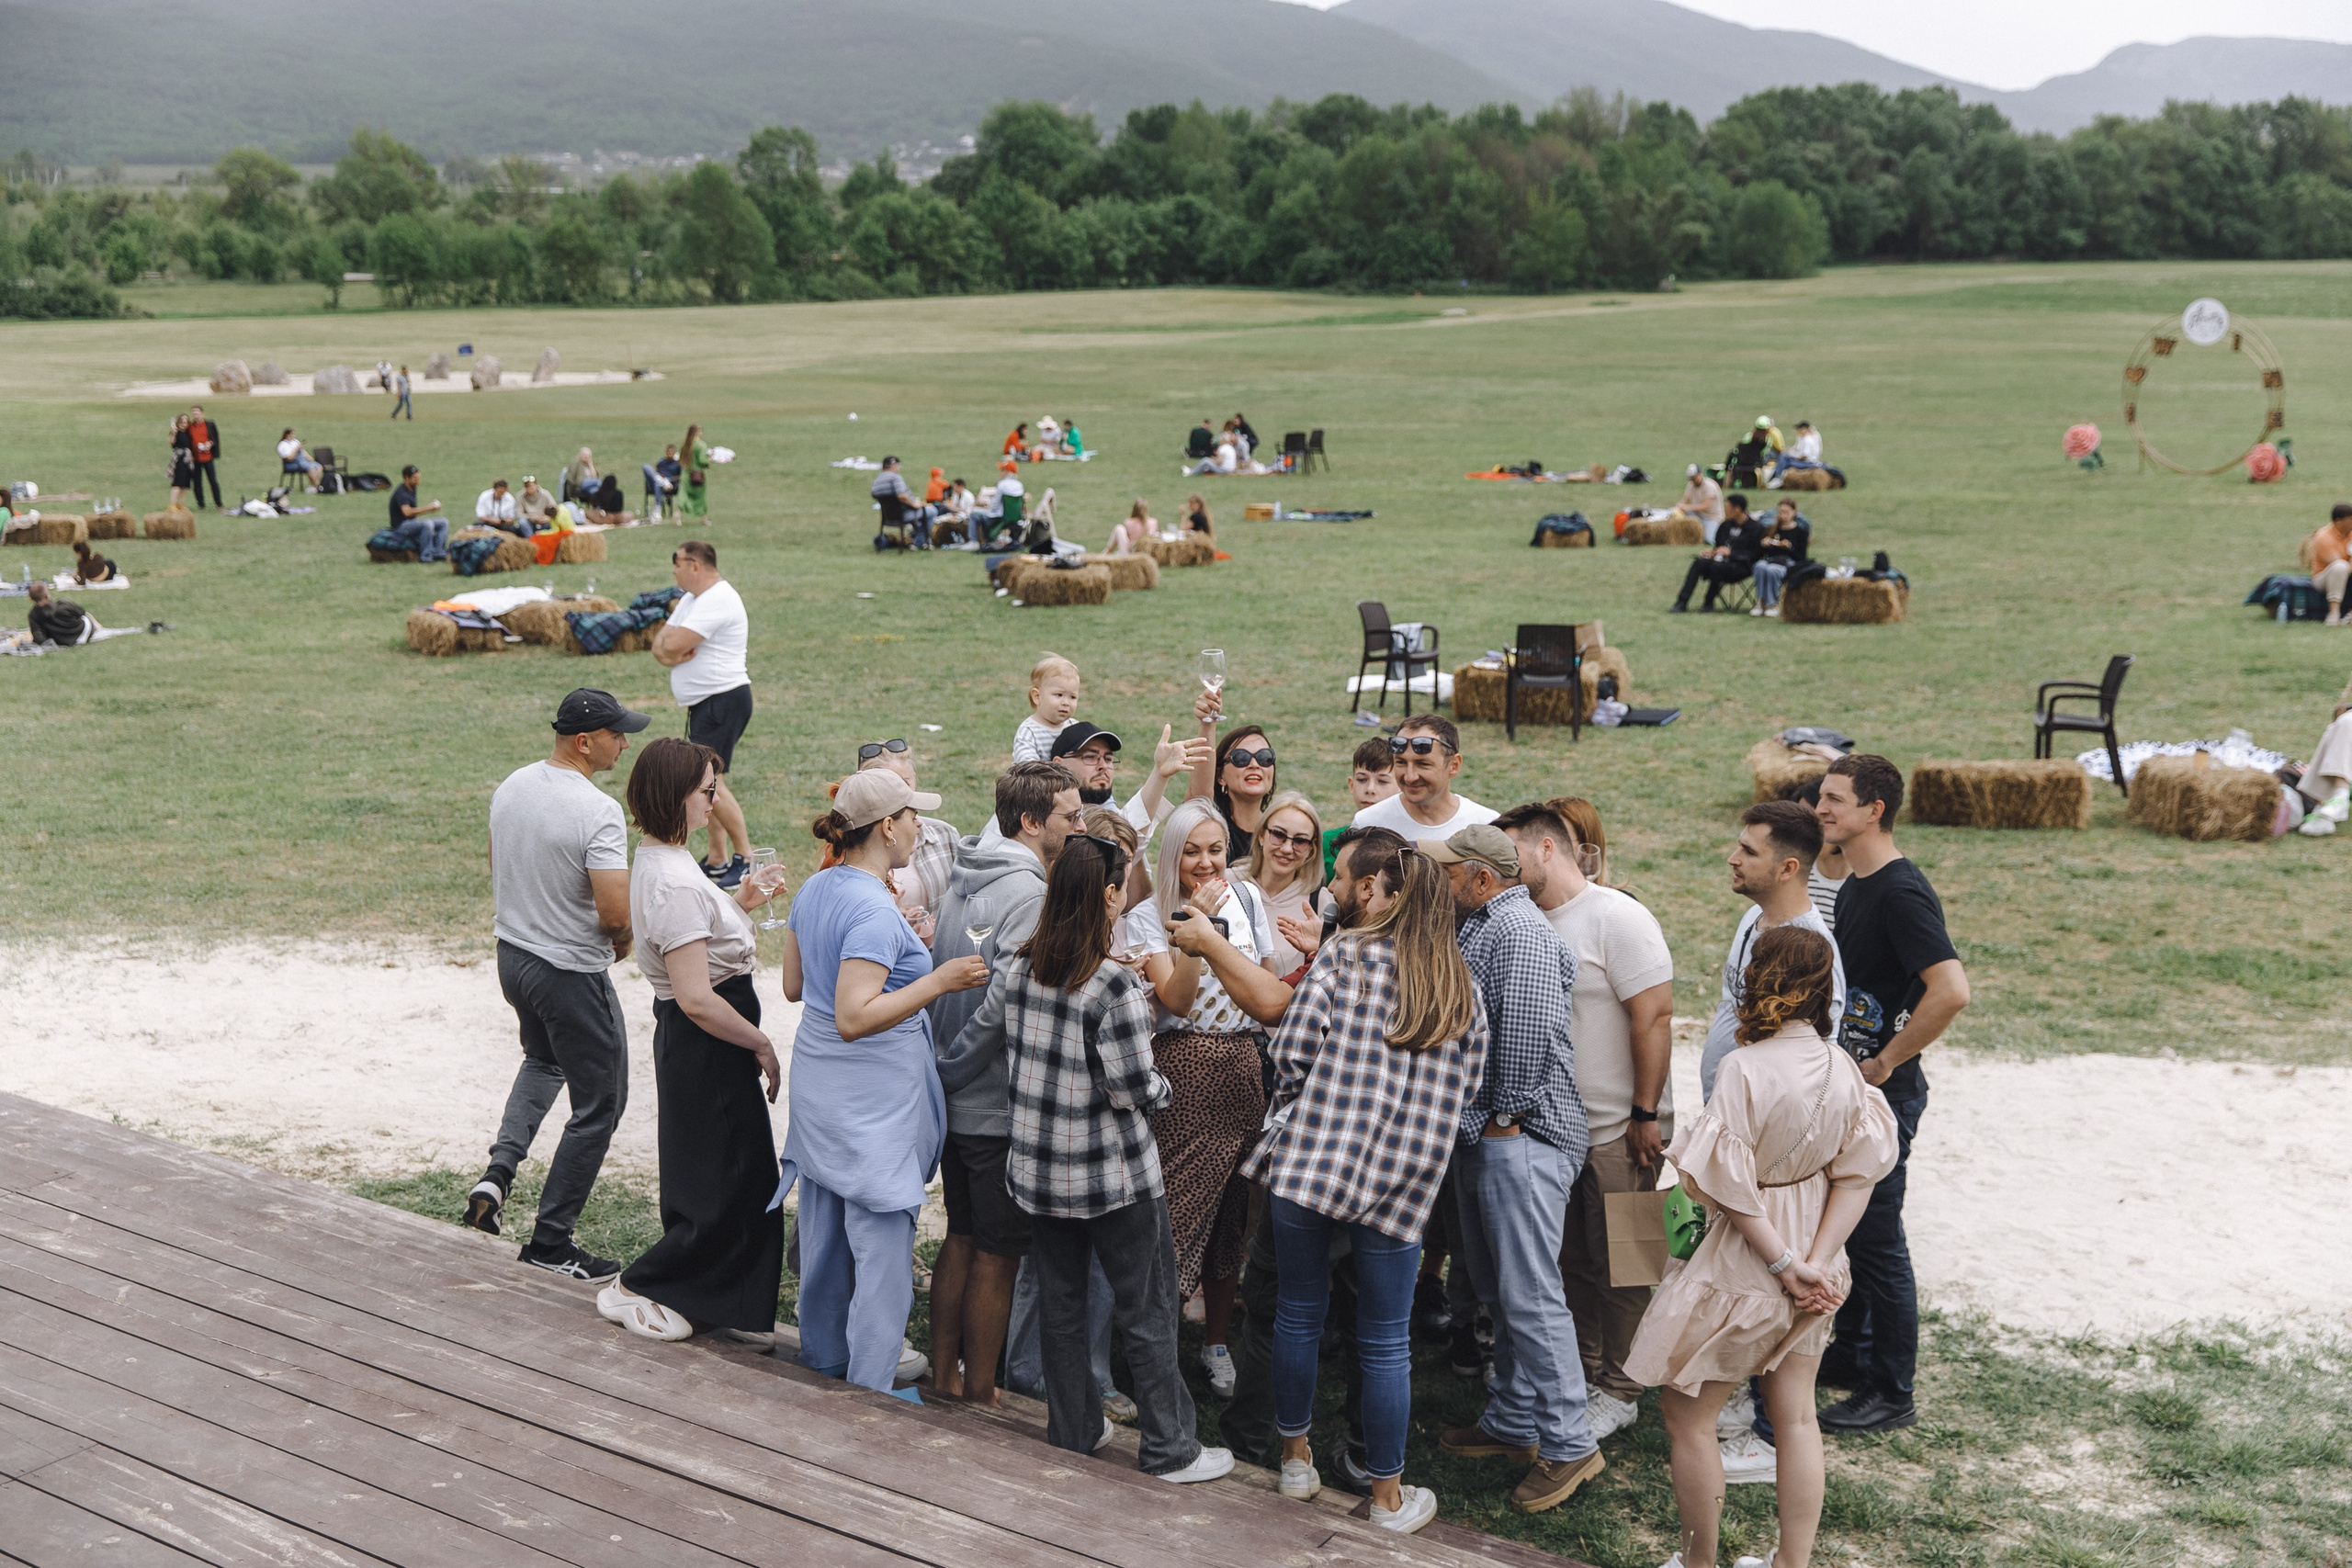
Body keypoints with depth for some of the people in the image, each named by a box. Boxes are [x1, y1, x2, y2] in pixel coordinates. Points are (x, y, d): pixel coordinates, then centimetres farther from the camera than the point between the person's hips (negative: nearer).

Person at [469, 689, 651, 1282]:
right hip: (572, 973, -8)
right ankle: (550, 1241, 13)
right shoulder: (597, 812, -25)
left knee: (544, 1059, 34)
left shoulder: (511, 786, 0)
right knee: (599, 1102, 7)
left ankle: (498, 1174, 16)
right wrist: (624, 941, -5)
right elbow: (616, 914, -28)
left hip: (511, 953, 8)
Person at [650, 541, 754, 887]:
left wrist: (670, 642, -1)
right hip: (704, 703, 11)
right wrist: (669, 650, -11)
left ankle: (746, 857, -10)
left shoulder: (718, 600, -17)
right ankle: (717, 860, 16)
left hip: (724, 700, -11)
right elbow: (661, 645, 11)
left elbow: (674, 644, -25)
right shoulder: (692, 599, 17)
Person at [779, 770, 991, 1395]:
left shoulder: (816, 889, 4)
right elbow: (854, 1018, -28)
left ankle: (822, 1362, 34)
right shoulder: (875, 911, -23)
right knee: (882, 1248, 0)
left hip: (818, 1085, 9)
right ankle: (868, 1393, 6)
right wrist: (936, 981, -25)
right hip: (872, 1099, -9)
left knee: (825, 1236, 20)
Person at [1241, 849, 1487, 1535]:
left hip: (1307, 1159, -1)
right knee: (1386, 1343, 9)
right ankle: (1388, 1496, 20)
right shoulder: (1464, 991, 9)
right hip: (1400, 1182, 2)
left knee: (1299, 1316, 16)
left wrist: (1290, 1119, 9)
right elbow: (1466, 1089, 12)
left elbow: (1294, 1048, -7)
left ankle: (1296, 1458, 29)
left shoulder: (1348, 954, -1)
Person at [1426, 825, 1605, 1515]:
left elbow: (1530, 1025, -24)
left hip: (1520, 1137, -11)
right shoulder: (1477, 926, 17)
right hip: (1479, 1133, 11)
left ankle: (1569, 1445, -2)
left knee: (1529, 1294, -9)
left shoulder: (1518, 928, -16)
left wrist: (1507, 1114, -18)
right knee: (1497, 1290, 16)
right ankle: (1512, 1424, 26)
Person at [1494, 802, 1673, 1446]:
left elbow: (1654, 1016, -17)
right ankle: (1582, 1372, 28)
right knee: (1569, 1260, 14)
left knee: (1616, 1266, 3)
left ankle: (1618, 1392, 15)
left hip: (1617, 1131, -7)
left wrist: (1645, 1114, -18)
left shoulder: (1616, 917, -14)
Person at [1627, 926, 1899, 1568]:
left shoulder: (1745, 1067, -23)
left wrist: (1784, 1264, -13)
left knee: (1687, 1416, 10)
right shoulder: (1843, 1068, -5)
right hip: (1809, 1273, 6)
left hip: (1742, 1270, -6)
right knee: (1796, 1417, 17)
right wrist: (1817, 1262, -10)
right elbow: (1856, 1177, -5)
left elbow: (1729, 1186, -22)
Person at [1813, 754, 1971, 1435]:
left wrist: (1887, 1063, -23)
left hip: (1883, 1097, -10)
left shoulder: (1901, 892, -21)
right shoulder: (1855, 886, 10)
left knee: (1877, 1238, -1)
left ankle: (1891, 1393, 10)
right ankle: (1854, 1354, 35)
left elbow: (1951, 990, -31)